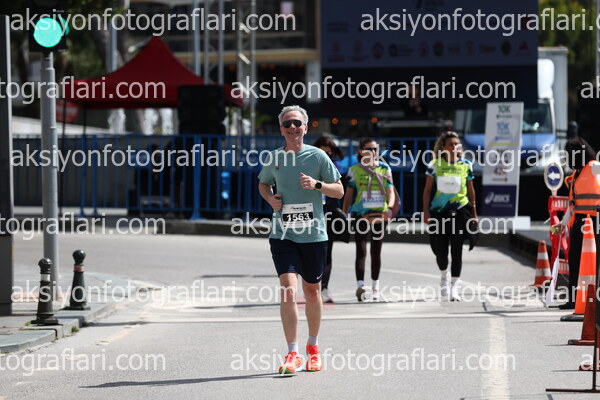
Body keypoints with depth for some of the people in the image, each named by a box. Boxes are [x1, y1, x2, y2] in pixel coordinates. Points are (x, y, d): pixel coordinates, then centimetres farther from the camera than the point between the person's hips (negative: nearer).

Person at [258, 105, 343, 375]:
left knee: (312, 291, 11)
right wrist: (270, 198, 1)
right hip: (282, 234, 0)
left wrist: (317, 184, -16)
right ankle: (292, 355, -12)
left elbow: (339, 191, 2)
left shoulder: (318, 156, -2)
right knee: (288, 290, -14)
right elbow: (263, 183, 23)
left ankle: (313, 347, 32)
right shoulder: (274, 158, 4)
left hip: (313, 234, 0)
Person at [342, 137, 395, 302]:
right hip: (361, 215, -2)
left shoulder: (385, 169, 7)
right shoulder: (354, 170, 3)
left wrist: (389, 208, -13)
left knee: (376, 252, 10)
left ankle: (375, 287, 20)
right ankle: (360, 286, -22)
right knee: (361, 250, -13)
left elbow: (391, 192, 4)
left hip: (379, 215, 2)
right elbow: (348, 195, 6)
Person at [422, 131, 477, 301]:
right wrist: (426, 212, -3)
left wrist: (474, 214, 12)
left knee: (457, 250, -6)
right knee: (440, 250, 8)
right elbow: (427, 190, 3)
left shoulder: (466, 165, 2)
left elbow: (470, 190, 10)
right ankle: (444, 275, 38)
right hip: (438, 211, 1)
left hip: (460, 211, 0)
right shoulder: (435, 165, -1)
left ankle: (454, 285, -1)